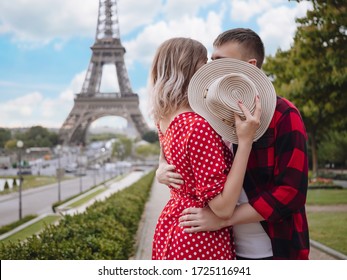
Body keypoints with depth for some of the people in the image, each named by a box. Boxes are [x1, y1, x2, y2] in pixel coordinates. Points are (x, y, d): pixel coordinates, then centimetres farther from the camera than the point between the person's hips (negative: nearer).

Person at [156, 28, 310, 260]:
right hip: (228, 248, 5)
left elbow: (290, 192, -19)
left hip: (275, 251, -5)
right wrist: (164, 170, -8)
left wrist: (222, 219, -22)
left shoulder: (283, 115, -12)